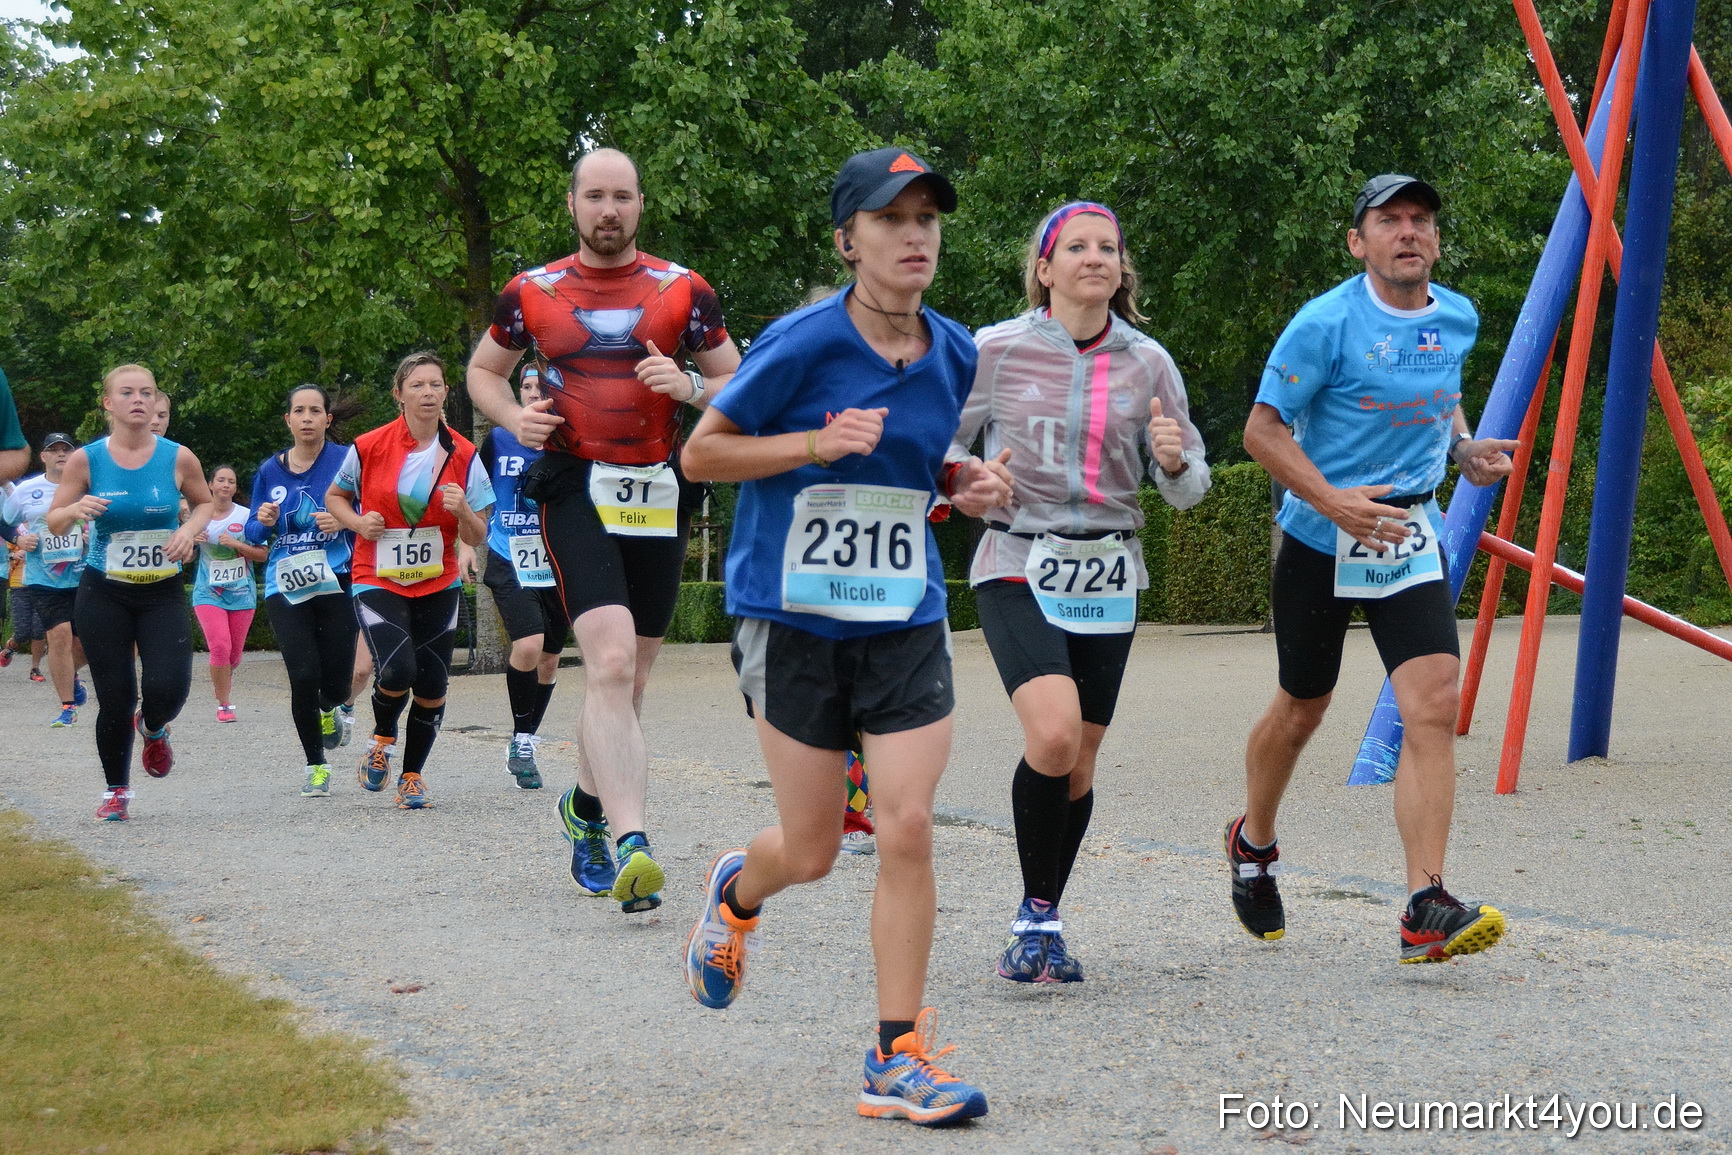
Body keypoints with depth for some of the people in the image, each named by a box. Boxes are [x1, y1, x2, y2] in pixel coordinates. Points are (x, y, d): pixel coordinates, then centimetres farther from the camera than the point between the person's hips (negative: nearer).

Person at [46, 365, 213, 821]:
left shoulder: (178, 458, -4)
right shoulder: (85, 460, -5)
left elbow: (204, 502, 14)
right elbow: (53, 523, 2)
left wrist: (189, 530, -7)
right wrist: (76, 509, -20)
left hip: (162, 594, 0)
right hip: (103, 595, 0)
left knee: (168, 688, -17)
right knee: (115, 696, -1)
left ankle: (153, 728, 22)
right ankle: (116, 790, 21)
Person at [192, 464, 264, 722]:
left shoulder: (246, 516, -1)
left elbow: (263, 554, -1)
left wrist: (236, 544, -15)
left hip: (241, 593, 1)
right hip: (208, 593, -1)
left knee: (234, 652, 7)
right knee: (220, 646, -17)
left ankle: (224, 677, 43)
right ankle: (224, 705, -5)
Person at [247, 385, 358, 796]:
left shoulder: (345, 460, 0)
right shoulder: (270, 471, 10)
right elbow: (252, 535, 16)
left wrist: (343, 521, -21)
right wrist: (263, 523, -6)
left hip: (336, 581, -2)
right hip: (285, 587, 2)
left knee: (335, 684, -4)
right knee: (304, 676, -11)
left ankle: (327, 711, 36)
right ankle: (316, 767, 7)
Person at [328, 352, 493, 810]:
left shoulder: (463, 456, -3)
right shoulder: (369, 448, -7)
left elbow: (478, 538, 0)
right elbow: (334, 496, 11)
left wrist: (463, 511, -21)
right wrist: (357, 522, -9)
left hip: (439, 587, 2)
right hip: (377, 583, -2)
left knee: (432, 690, 1)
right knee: (397, 671, -23)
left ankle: (412, 775, 24)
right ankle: (382, 736, 10)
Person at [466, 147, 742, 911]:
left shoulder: (683, 291, 6)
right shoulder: (533, 293, 6)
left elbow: (737, 383, 12)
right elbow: (483, 370, 20)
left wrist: (689, 386, -10)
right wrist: (514, 418, -1)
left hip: (658, 494, 3)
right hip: (575, 492, -3)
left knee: (627, 680, 11)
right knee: (611, 660, -21)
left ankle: (588, 804, 37)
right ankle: (630, 842, -30)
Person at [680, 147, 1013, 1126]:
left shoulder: (953, 352, 4)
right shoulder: (803, 343, -13)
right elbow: (701, 454, -6)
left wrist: (968, 485, 0)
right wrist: (816, 443, -20)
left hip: (907, 621, 3)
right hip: (795, 616, -3)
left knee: (907, 829, -8)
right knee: (814, 850, 5)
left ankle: (899, 1058, 1)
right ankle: (738, 893, 43)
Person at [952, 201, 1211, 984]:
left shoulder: (1146, 363, 3)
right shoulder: (997, 352, -3)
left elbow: (1188, 490, 8)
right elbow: (941, 442, 9)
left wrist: (1174, 460, -15)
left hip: (1107, 579, 3)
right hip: (1018, 569, -3)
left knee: (1079, 763, 6)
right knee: (1053, 734, -22)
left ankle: (1045, 922, 24)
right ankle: (1034, 915, -5)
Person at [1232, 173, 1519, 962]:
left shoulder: (1459, 320, 4)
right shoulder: (1326, 324, -13)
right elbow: (1263, 430, -12)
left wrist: (1464, 449, 4)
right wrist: (1334, 502, -24)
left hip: (1409, 535, 3)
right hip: (1320, 538, -3)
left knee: (1433, 704, -16)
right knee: (1302, 709, 12)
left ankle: (1425, 910, -19)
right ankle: (1252, 844, 41)